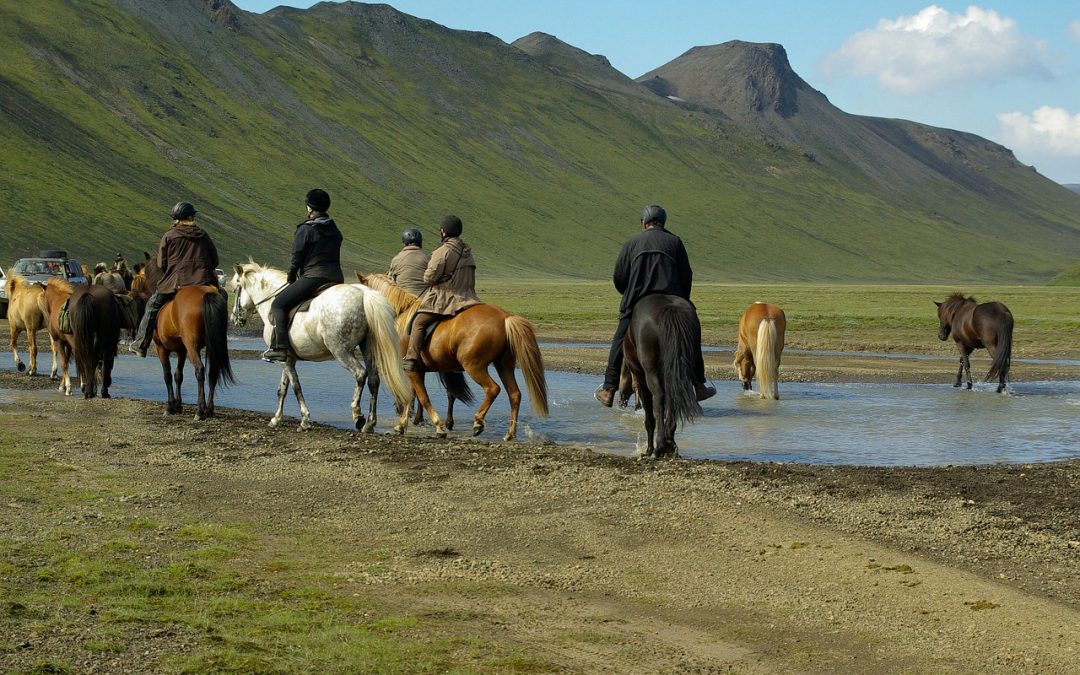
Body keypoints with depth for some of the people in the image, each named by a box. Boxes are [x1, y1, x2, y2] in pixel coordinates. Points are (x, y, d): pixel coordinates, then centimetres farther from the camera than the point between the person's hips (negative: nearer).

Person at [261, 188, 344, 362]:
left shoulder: (305, 230, -7)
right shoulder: (335, 230, 14)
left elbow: (296, 258, -5)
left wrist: (290, 278, 13)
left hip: (313, 277, -8)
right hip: (337, 279, 8)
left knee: (279, 304, -4)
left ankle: (280, 348, -17)